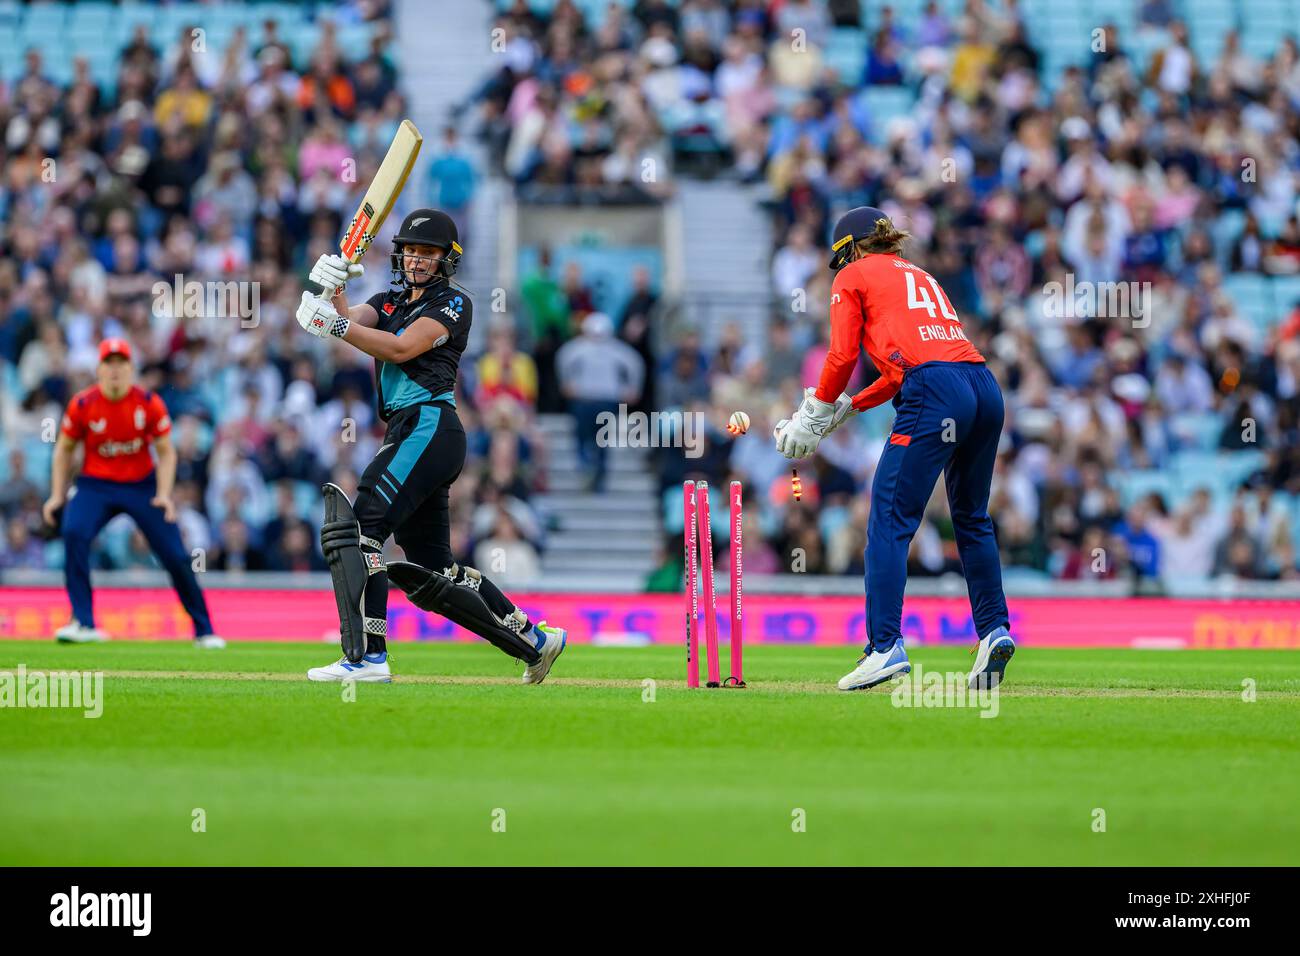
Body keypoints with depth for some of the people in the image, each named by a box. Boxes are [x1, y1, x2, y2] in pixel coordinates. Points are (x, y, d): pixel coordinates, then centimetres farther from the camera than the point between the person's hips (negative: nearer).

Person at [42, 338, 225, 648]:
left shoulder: (149, 403, -9)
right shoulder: (82, 405, -9)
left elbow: (166, 452, 0)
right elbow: (64, 450, 4)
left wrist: (163, 494, -12)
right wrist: (57, 496, -1)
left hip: (143, 484, 0)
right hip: (96, 485, 0)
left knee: (176, 557, -4)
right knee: (74, 533, -29)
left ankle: (204, 631, 14)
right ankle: (83, 624, -27)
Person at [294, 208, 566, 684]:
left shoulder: (453, 303, 0)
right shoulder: (388, 301, 22)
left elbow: (401, 348, -15)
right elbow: (357, 322, 0)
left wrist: (333, 325, -23)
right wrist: (334, 293, -22)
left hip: (430, 426, -9)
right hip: (406, 434, 9)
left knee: (357, 527, -23)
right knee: (431, 574, 11)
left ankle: (368, 657, -33)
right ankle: (535, 639, 21)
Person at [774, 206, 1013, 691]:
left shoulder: (852, 278, 13)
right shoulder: (919, 275, 33)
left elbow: (842, 355, 5)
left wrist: (818, 413, 18)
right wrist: (848, 407, 31)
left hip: (933, 397, -7)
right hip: (985, 386, 7)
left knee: (890, 521, -6)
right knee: (972, 519, 21)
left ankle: (885, 646, -15)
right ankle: (994, 630, 12)